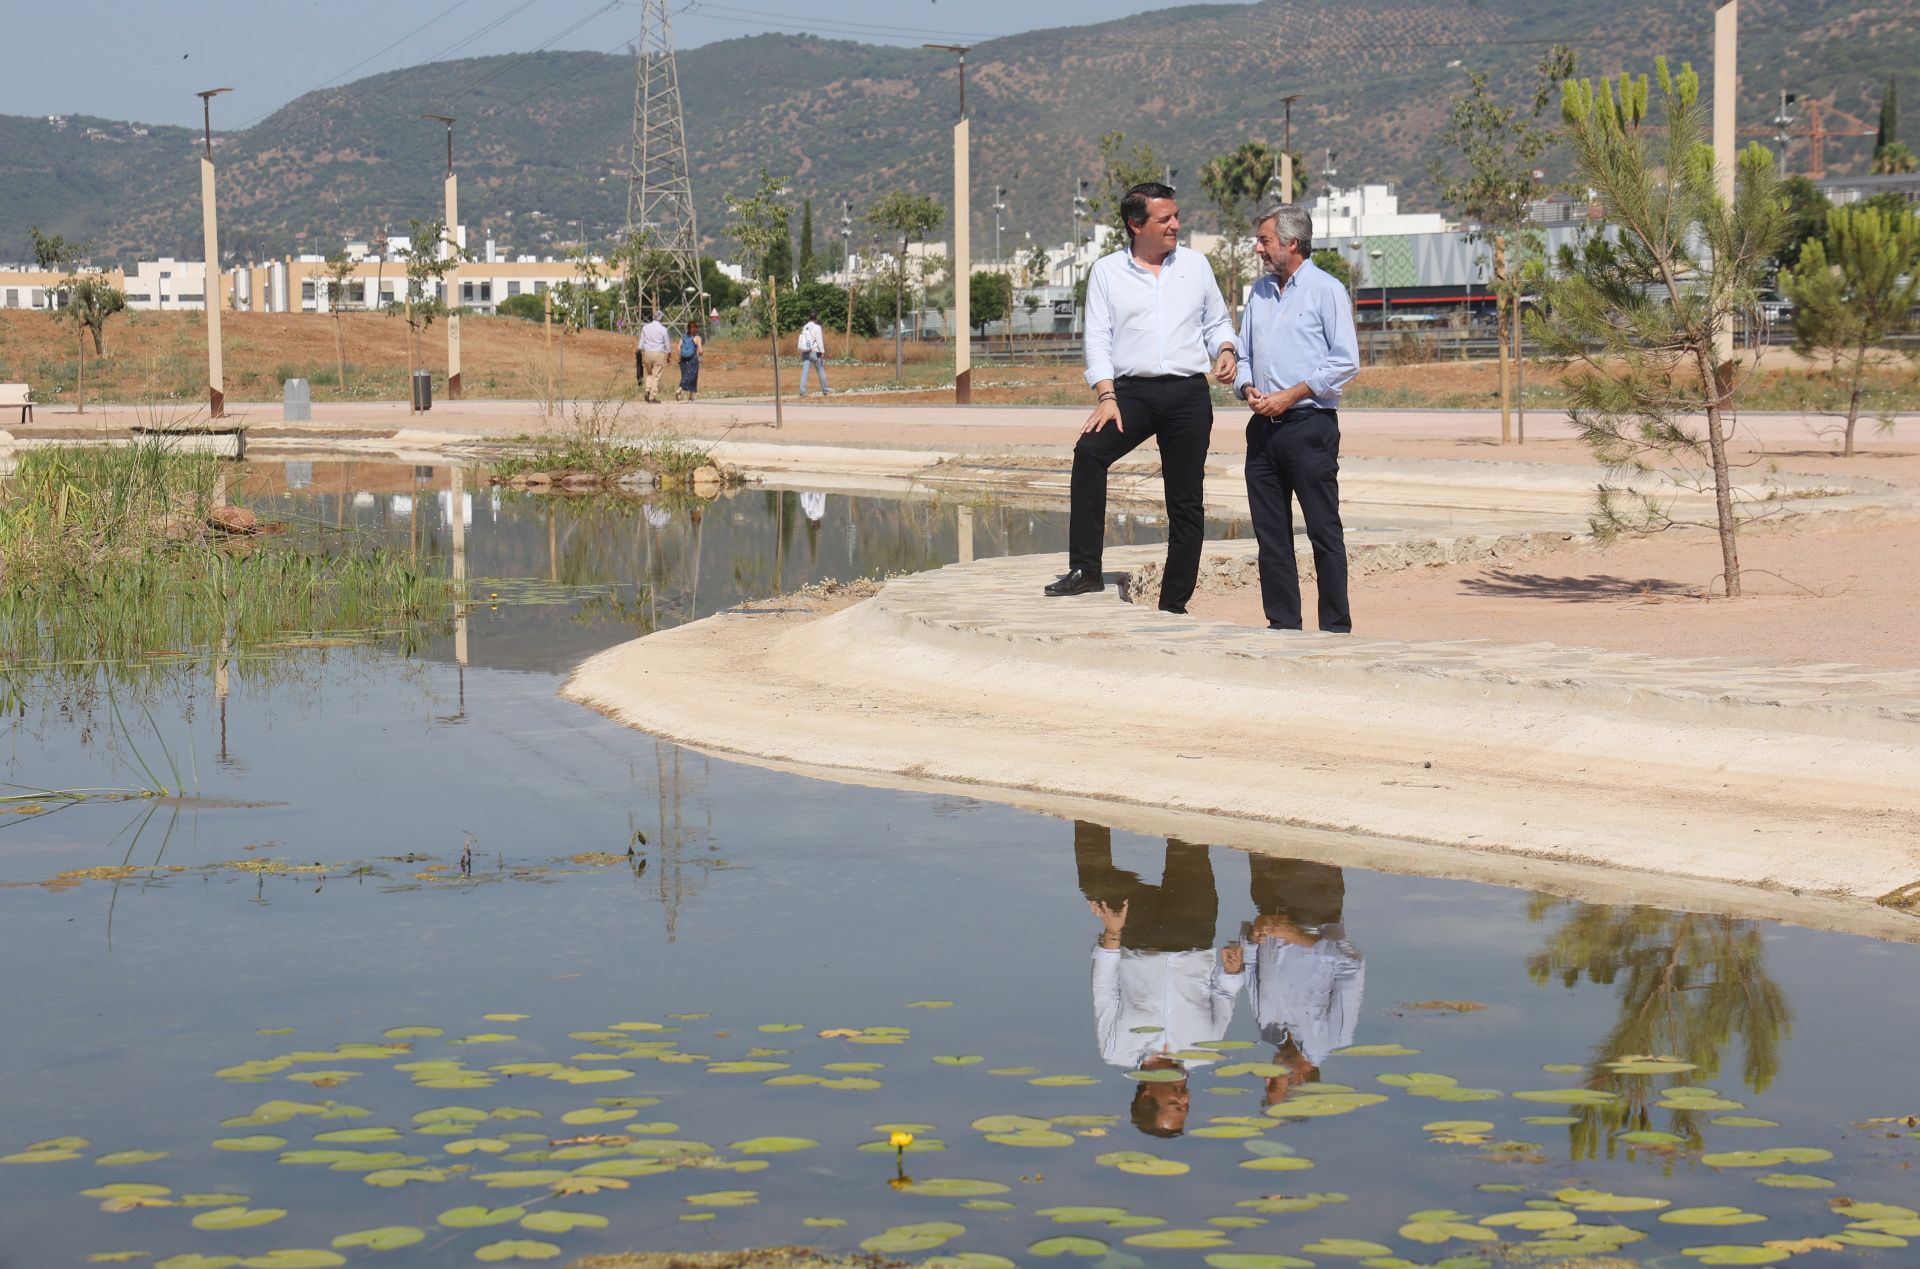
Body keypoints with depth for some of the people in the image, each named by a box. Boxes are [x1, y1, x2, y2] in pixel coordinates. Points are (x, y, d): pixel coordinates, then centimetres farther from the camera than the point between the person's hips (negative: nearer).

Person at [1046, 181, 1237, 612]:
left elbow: (1217, 322, 19)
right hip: (1132, 391, -2)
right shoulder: (1106, 271, 7)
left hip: (1189, 394, 2)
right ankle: (1084, 569, -22)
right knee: (1089, 451, -28)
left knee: (1187, 503, 1)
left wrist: (1226, 350, -3)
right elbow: (1098, 339, 2)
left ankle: (1174, 604, 9)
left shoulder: (1195, 264, 13)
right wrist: (1106, 396, -11)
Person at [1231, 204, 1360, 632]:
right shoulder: (1259, 292, 17)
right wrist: (1247, 387, 0)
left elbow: (1346, 362, -10)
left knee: (1324, 532, -4)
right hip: (1263, 427, 7)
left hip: (1309, 425, -7)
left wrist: (1289, 395, -14)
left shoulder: (1326, 290, -4)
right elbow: (1243, 353, 22)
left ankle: (1336, 626, -1)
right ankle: (1282, 622, 12)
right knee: (1270, 533, 6)